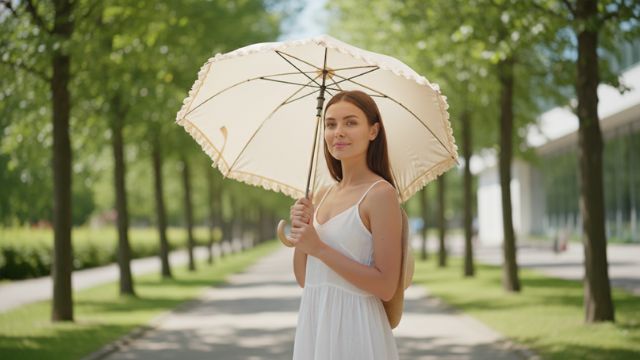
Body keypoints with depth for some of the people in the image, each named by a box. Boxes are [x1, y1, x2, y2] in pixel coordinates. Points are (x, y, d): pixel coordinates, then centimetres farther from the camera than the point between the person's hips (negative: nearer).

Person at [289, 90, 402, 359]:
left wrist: (319, 248, -19)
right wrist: (299, 231, -6)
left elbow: (386, 287, -17)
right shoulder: (322, 196, 9)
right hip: (313, 325, 6)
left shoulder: (380, 193, -12)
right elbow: (304, 278, 11)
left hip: (354, 327, -6)